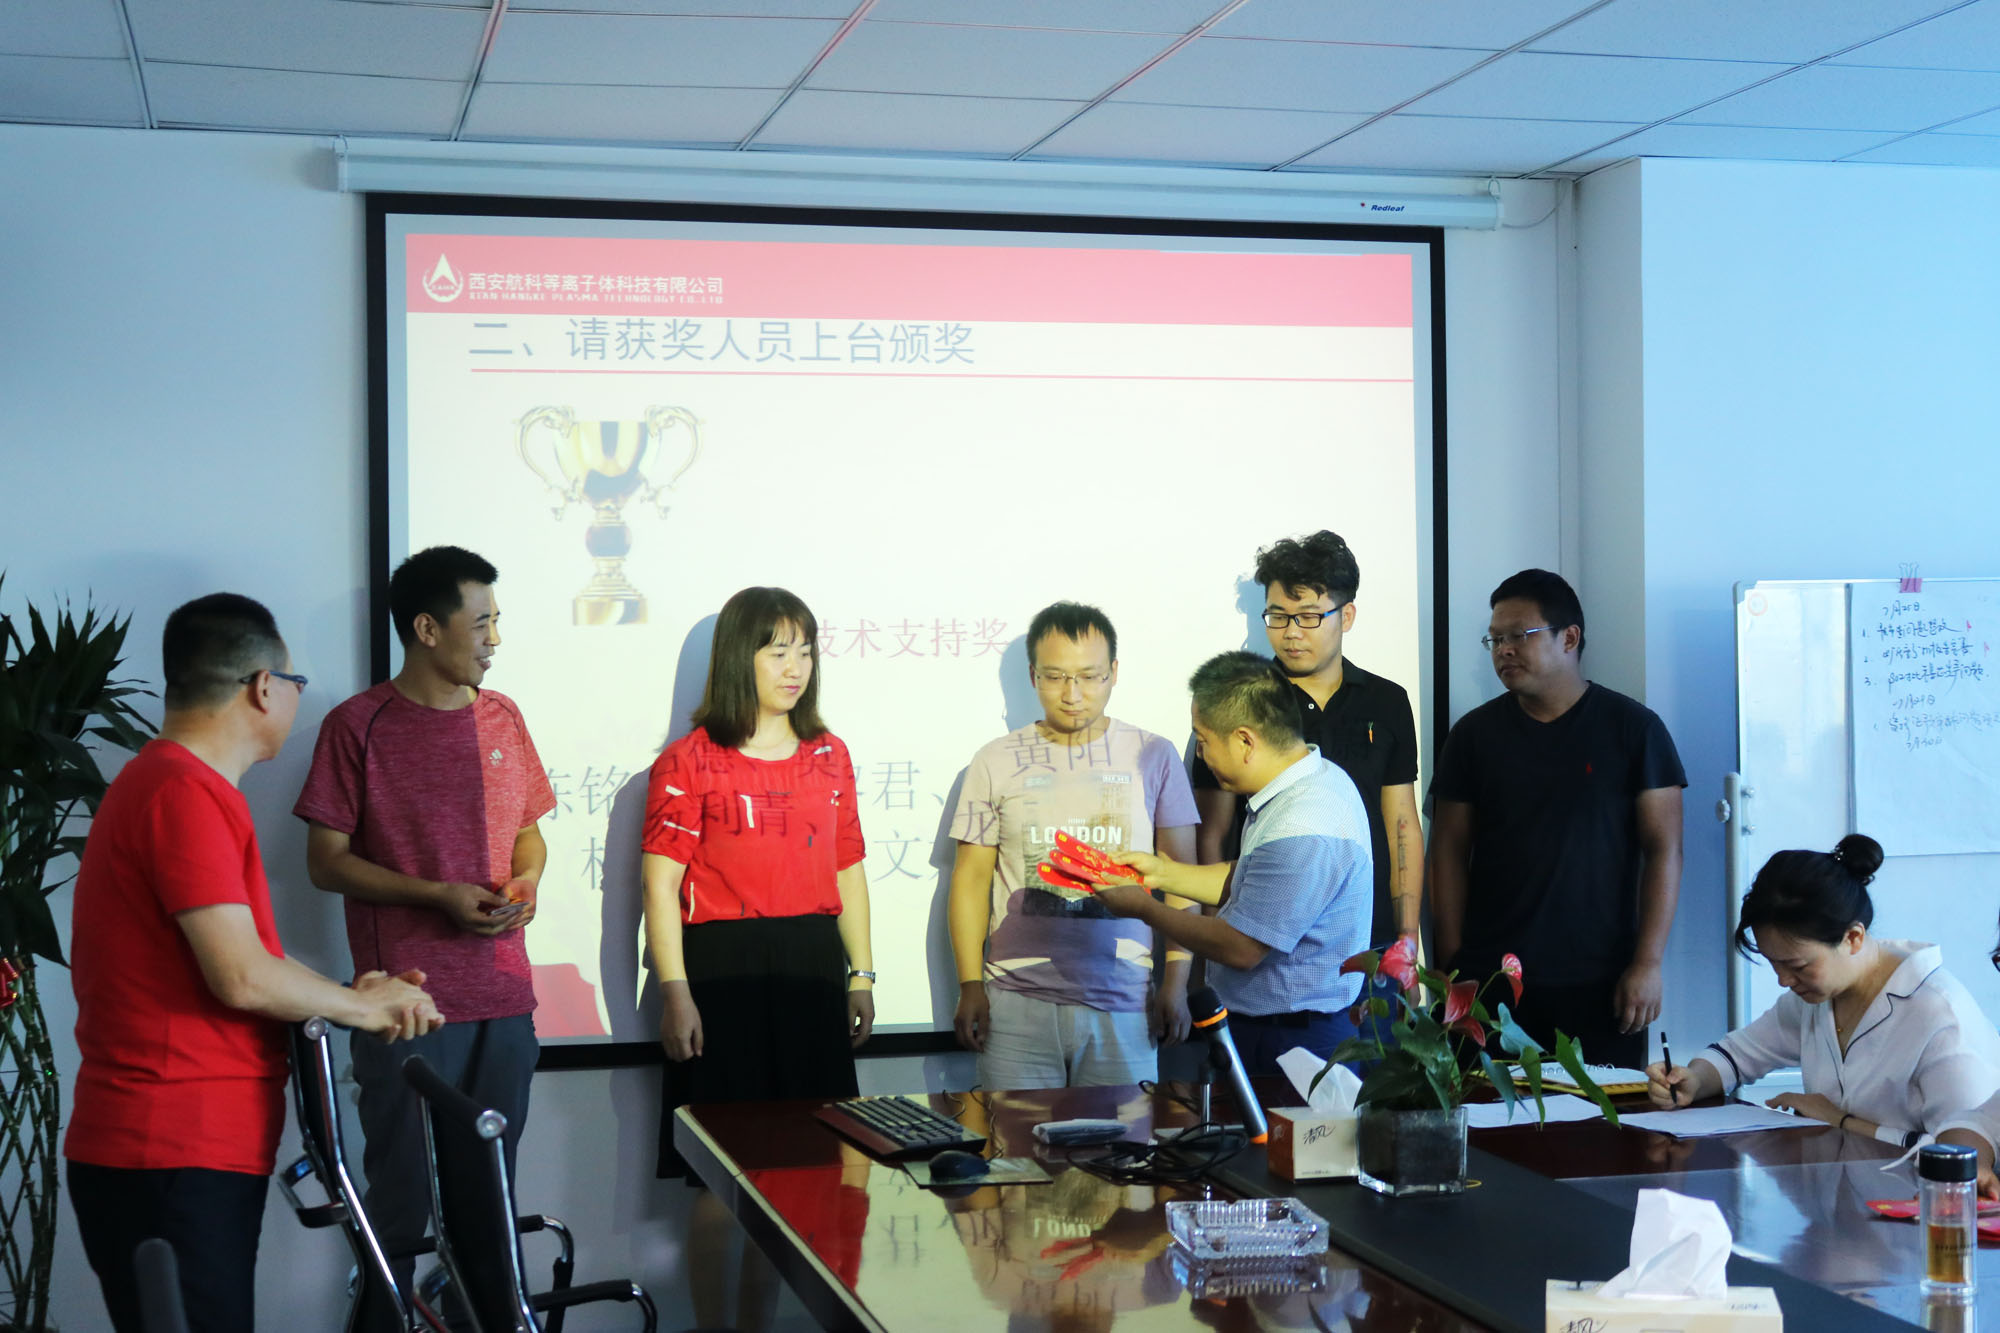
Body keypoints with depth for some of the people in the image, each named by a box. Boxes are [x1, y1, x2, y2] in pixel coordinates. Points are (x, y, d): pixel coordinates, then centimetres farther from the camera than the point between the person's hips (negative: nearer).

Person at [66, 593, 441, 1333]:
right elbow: (243, 978, -20)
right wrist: (366, 1007, -5)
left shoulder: (155, 781, 18)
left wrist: (349, 993, 11)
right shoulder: (187, 792, -16)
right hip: (175, 1161, -10)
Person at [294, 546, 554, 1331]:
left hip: (505, 997, 5)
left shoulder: (500, 717, 11)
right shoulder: (358, 726, -4)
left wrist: (524, 883, -1)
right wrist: (436, 895, -14)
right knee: (403, 1197, -1)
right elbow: (326, 860, -4)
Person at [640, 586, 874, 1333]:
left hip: (811, 968, 5)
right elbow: (660, 882, -7)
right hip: (723, 968, -5)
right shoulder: (690, 762, -3)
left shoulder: (829, 755, 13)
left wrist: (861, 976, 12)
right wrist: (674, 992, -13)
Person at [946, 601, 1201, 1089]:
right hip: (1018, 1003, 0)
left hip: (1123, 1005, 0)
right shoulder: (996, 763, 7)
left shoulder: (1154, 757, 6)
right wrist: (970, 987, 1)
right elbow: (971, 879, 8)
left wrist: (1176, 983, 1)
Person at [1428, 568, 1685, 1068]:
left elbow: (1663, 849, 0)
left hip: (1599, 984, -1)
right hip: (1489, 981, 2)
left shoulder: (1634, 728, 2)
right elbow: (1449, 853, 8)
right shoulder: (1474, 734, 8)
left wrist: (1648, 963, -8)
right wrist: (1451, 966, 0)